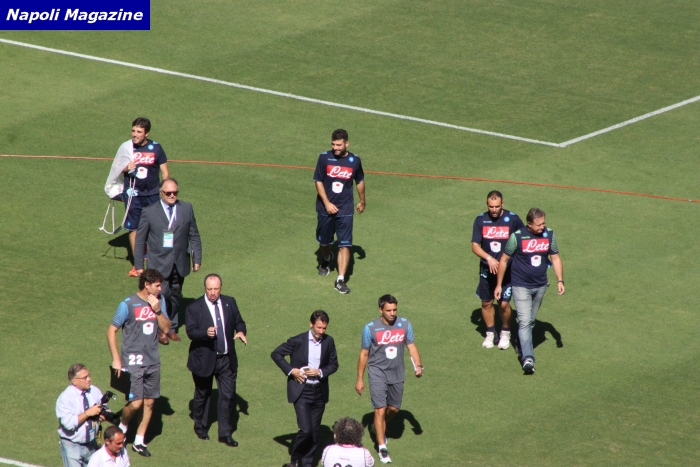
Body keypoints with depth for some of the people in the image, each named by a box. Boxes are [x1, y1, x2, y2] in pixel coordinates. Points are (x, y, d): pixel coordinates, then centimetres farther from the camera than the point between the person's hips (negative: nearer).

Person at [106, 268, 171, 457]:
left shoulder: (159, 301, 3)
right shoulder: (128, 305, -13)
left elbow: (166, 328, 1)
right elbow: (111, 330, -8)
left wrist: (157, 310, -16)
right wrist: (116, 359, -11)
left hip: (153, 361, 5)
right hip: (133, 361, -5)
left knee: (149, 402, 8)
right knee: (135, 403, -11)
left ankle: (139, 441, 20)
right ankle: (122, 426, 18)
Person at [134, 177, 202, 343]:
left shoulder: (187, 209, 3)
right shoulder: (149, 212, -5)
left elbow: (194, 235, 8)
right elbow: (140, 240, 0)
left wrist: (197, 259, 5)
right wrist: (139, 265, 0)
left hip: (180, 263, 3)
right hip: (159, 263, -3)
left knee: (175, 296, 11)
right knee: (162, 295, -10)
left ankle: (172, 328, 25)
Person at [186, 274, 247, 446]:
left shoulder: (230, 303, 1)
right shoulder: (195, 308, -11)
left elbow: (238, 321, 9)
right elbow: (190, 331, -18)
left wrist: (240, 331, -14)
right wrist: (205, 333, -38)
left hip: (227, 359, 2)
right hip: (204, 359, -2)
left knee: (228, 396, -1)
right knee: (202, 395, 15)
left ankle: (225, 434, 8)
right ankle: (200, 427, 35)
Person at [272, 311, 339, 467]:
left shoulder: (328, 342, 1)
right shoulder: (298, 341, -9)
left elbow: (333, 365, 8)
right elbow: (276, 354, -1)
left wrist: (320, 372, -11)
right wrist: (290, 370, -12)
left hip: (319, 391, 4)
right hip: (301, 391, -4)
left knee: (314, 431, 8)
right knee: (306, 430, -13)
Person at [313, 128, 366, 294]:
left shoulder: (354, 161, -4)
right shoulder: (324, 158, -9)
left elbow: (360, 181, 12)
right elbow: (318, 181, -5)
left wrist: (362, 201, 22)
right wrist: (327, 203, -13)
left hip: (345, 210, 0)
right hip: (325, 208, 0)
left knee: (345, 245, -8)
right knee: (324, 241, 17)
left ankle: (341, 280, -6)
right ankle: (326, 259, 51)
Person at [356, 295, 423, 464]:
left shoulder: (404, 324, -4)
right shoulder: (371, 328, -11)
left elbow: (411, 346, 2)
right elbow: (364, 354, -3)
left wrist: (418, 365, -16)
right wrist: (360, 379, 0)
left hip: (397, 373, 4)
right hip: (377, 373, -4)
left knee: (394, 408, 16)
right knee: (380, 409, -11)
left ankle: (379, 427, 47)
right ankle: (382, 447, -7)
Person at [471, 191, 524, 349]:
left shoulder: (513, 219, -9)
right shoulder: (480, 220, -5)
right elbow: (475, 246, -6)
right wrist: (489, 258, -22)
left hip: (507, 269, -2)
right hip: (487, 269, 2)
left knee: (504, 304, -4)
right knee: (486, 302, 9)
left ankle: (505, 333, 19)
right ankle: (490, 333, 29)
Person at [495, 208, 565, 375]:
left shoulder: (549, 234, -3)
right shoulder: (517, 236, -15)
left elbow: (555, 258, 7)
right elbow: (504, 260, -5)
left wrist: (560, 281, -2)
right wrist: (499, 284, -1)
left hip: (540, 286, 5)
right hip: (521, 286, -5)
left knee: (530, 322, 16)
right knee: (524, 322, -15)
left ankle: (523, 348, 36)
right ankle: (527, 358, -23)